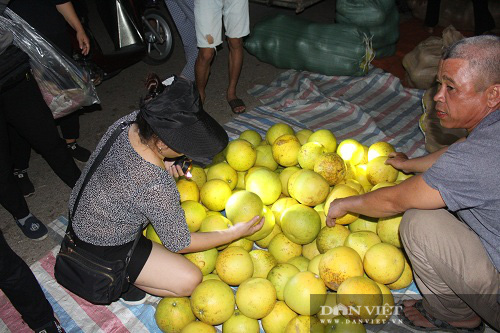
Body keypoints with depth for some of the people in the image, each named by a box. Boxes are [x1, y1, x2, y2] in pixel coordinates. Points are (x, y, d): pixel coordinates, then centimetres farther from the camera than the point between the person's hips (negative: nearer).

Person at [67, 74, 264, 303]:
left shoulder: (130, 121, -18)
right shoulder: (156, 186, -38)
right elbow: (179, 243, -20)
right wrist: (235, 233, -14)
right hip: (102, 248, -8)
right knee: (190, 281, -10)